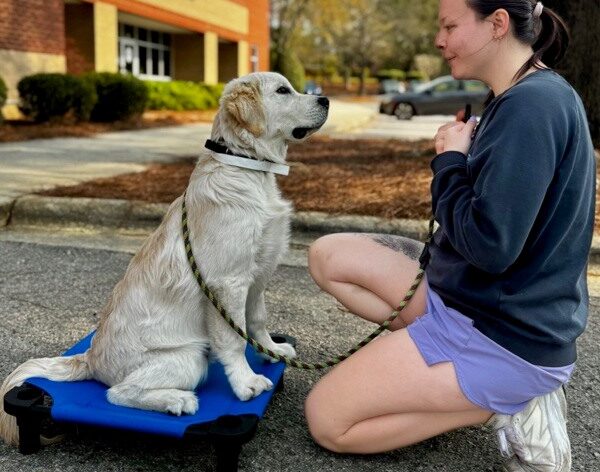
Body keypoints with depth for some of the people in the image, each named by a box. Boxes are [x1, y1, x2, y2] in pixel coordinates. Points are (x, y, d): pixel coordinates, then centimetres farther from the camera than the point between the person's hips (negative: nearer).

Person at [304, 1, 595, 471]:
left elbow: (490, 246, -27)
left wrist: (449, 161, -13)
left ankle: (508, 405, -1)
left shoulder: (532, 103, -22)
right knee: (328, 256, 10)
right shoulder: (529, 96, 9)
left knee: (327, 421, -5)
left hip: (504, 334, -10)